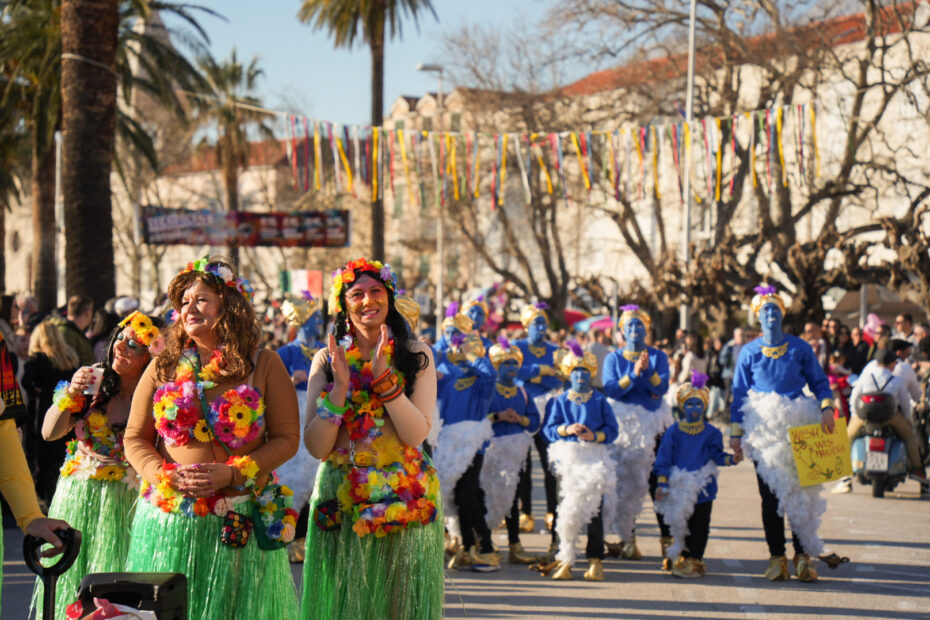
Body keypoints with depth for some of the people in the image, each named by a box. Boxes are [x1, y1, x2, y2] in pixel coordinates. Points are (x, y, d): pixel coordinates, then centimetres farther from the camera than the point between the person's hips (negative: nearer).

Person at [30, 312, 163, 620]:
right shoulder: (94, 387, 4)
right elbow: (49, 433, -1)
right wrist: (71, 392, -12)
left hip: (123, 503, -3)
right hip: (76, 500, 3)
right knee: (71, 581, 5)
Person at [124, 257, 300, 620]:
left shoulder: (264, 365, 2)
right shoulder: (164, 367, 8)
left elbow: (286, 439, -1)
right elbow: (135, 439, 10)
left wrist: (232, 473, -13)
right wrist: (165, 475, -9)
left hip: (239, 526, -2)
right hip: (169, 519, 2)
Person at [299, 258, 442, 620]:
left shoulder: (416, 356, 3)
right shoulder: (326, 360, 4)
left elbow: (417, 434, -10)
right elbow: (316, 447, -4)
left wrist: (384, 377, -17)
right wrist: (341, 384, -15)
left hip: (404, 503, -1)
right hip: (341, 502, 1)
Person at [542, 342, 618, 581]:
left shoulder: (599, 401, 11)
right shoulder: (560, 401, 12)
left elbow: (612, 429, 5)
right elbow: (549, 429, 6)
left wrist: (595, 436, -12)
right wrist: (566, 429, -12)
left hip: (594, 458, 0)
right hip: (567, 458, 0)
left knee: (594, 509, -4)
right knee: (565, 509, -5)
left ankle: (595, 561, 0)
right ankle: (564, 560, -1)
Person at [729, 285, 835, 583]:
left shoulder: (800, 348, 7)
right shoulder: (749, 352, 7)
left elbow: (819, 382, 10)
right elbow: (739, 394, 10)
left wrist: (826, 407, -9)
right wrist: (736, 432, 5)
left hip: (798, 426, 0)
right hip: (764, 429, 0)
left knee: (801, 490, -4)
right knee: (770, 494, -1)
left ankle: (803, 556, 0)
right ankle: (776, 556, 4)